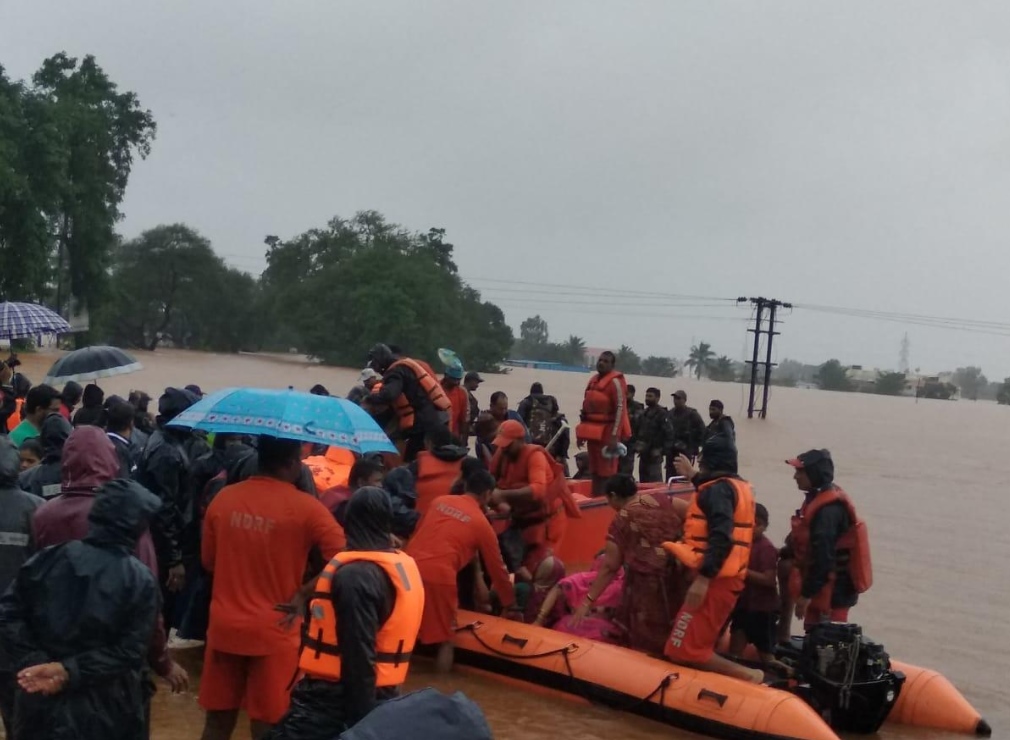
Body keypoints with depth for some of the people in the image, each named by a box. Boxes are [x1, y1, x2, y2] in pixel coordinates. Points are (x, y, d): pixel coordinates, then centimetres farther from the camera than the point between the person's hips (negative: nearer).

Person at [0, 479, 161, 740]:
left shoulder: (47, 560, -3)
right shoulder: (140, 580, -11)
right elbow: (130, 651, -17)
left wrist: (34, 662, -11)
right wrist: (70, 671, -16)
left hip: (41, 699, 3)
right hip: (104, 709, -3)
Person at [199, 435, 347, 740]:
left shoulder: (223, 498, 1)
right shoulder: (306, 508, -11)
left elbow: (208, 560, 12)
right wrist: (303, 591, -3)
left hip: (224, 626, 4)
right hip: (274, 632, -4)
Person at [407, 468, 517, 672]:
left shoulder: (439, 501, 17)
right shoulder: (482, 524, 8)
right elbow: (497, 568, 16)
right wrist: (511, 606, 26)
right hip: (438, 576, -4)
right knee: (444, 635, 10)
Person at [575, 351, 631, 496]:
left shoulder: (615, 382, -11)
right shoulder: (593, 380, 15)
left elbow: (620, 409, -17)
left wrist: (614, 436, -23)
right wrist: (582, 433, 18)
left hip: (607, 432, -8)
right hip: (593, 432, 8)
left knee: (606, 473, -7)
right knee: (595, 471, 12)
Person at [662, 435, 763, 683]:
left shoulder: (719, 489, -13)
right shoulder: (740, 486, 14)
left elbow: (721, 537, -25)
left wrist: (703, 578, -29)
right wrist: (694, 477, 43)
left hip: (715, 580, -10)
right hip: (730, 577, 10)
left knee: (683, 650, -10)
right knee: (703, 641, 19)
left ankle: (746, 675, -12)